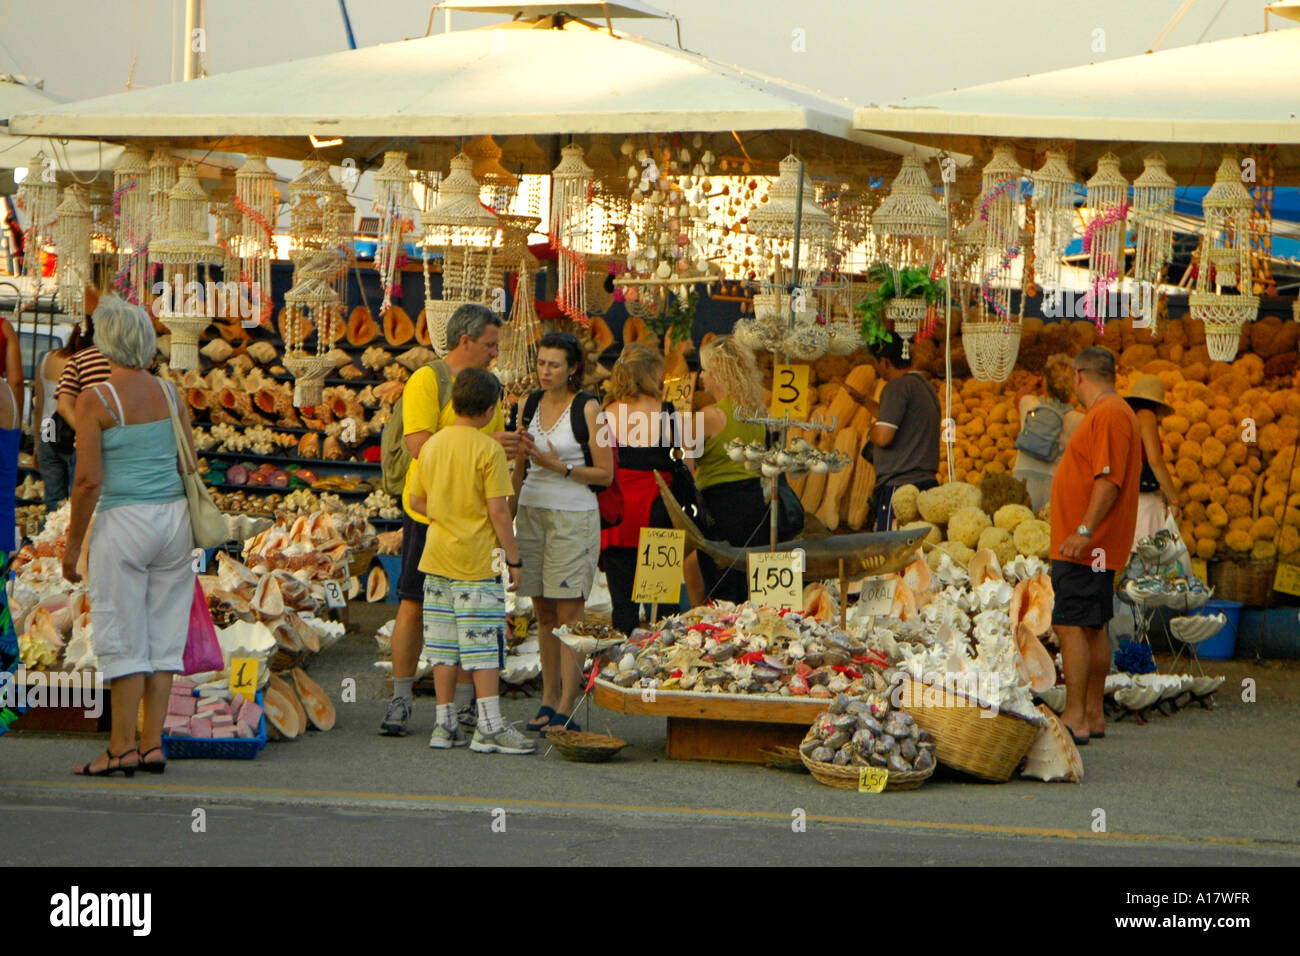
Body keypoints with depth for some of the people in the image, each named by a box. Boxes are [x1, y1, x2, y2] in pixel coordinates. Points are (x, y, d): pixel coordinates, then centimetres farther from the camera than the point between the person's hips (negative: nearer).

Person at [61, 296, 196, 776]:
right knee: (164, 636, 9)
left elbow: (89, 480, -13)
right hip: (175, 519, 5)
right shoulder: (168, 393, 5)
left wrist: (73, 543, -4)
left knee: (124, 639, 0)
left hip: (123, 521, -5)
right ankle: (153, 745, 10)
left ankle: (122, 748, 2)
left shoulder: (95, 399, -10)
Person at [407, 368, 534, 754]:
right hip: (477, 561, -6)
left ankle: (445, 723, 13)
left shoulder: (432, 445, 7)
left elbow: (416, 500, 12)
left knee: (444, 646, 9)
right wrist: (514, 558, -6)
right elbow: (498, 510, -13)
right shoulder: (488, 449, -12)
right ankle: (489, 726, -5)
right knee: (484, 645, -3)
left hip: (437, 558, 6)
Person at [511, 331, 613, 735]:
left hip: (572, 516, -6)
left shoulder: (587, 408, -6)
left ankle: (566, 709, -9)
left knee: (568, 612, -7)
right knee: (543, 612, 7)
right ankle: (548, 701, 12)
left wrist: (559, 467, -16)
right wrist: (510, 512, 15)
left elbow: (605, 474, -6)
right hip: (531, 513, 6)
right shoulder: (532, 403, 11)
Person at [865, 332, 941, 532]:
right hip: (927, 482, 9)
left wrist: (872, 430, 6)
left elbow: (883, 437, -17)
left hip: (899, 485, -9)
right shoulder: (927, 386, 20)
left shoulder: (898, 386, -9)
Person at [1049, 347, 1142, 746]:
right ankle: (1093, 716, 17)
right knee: (1091, 628, 12)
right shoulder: (1110, 413, 19)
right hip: (1095, 547, 11)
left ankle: (1075, 718, -15)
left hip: (1085, 547, -11)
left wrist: (1084, 530, -28)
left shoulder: (1109, 415, -14)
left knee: (1070, 624, -13)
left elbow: (1109, 480, -23)